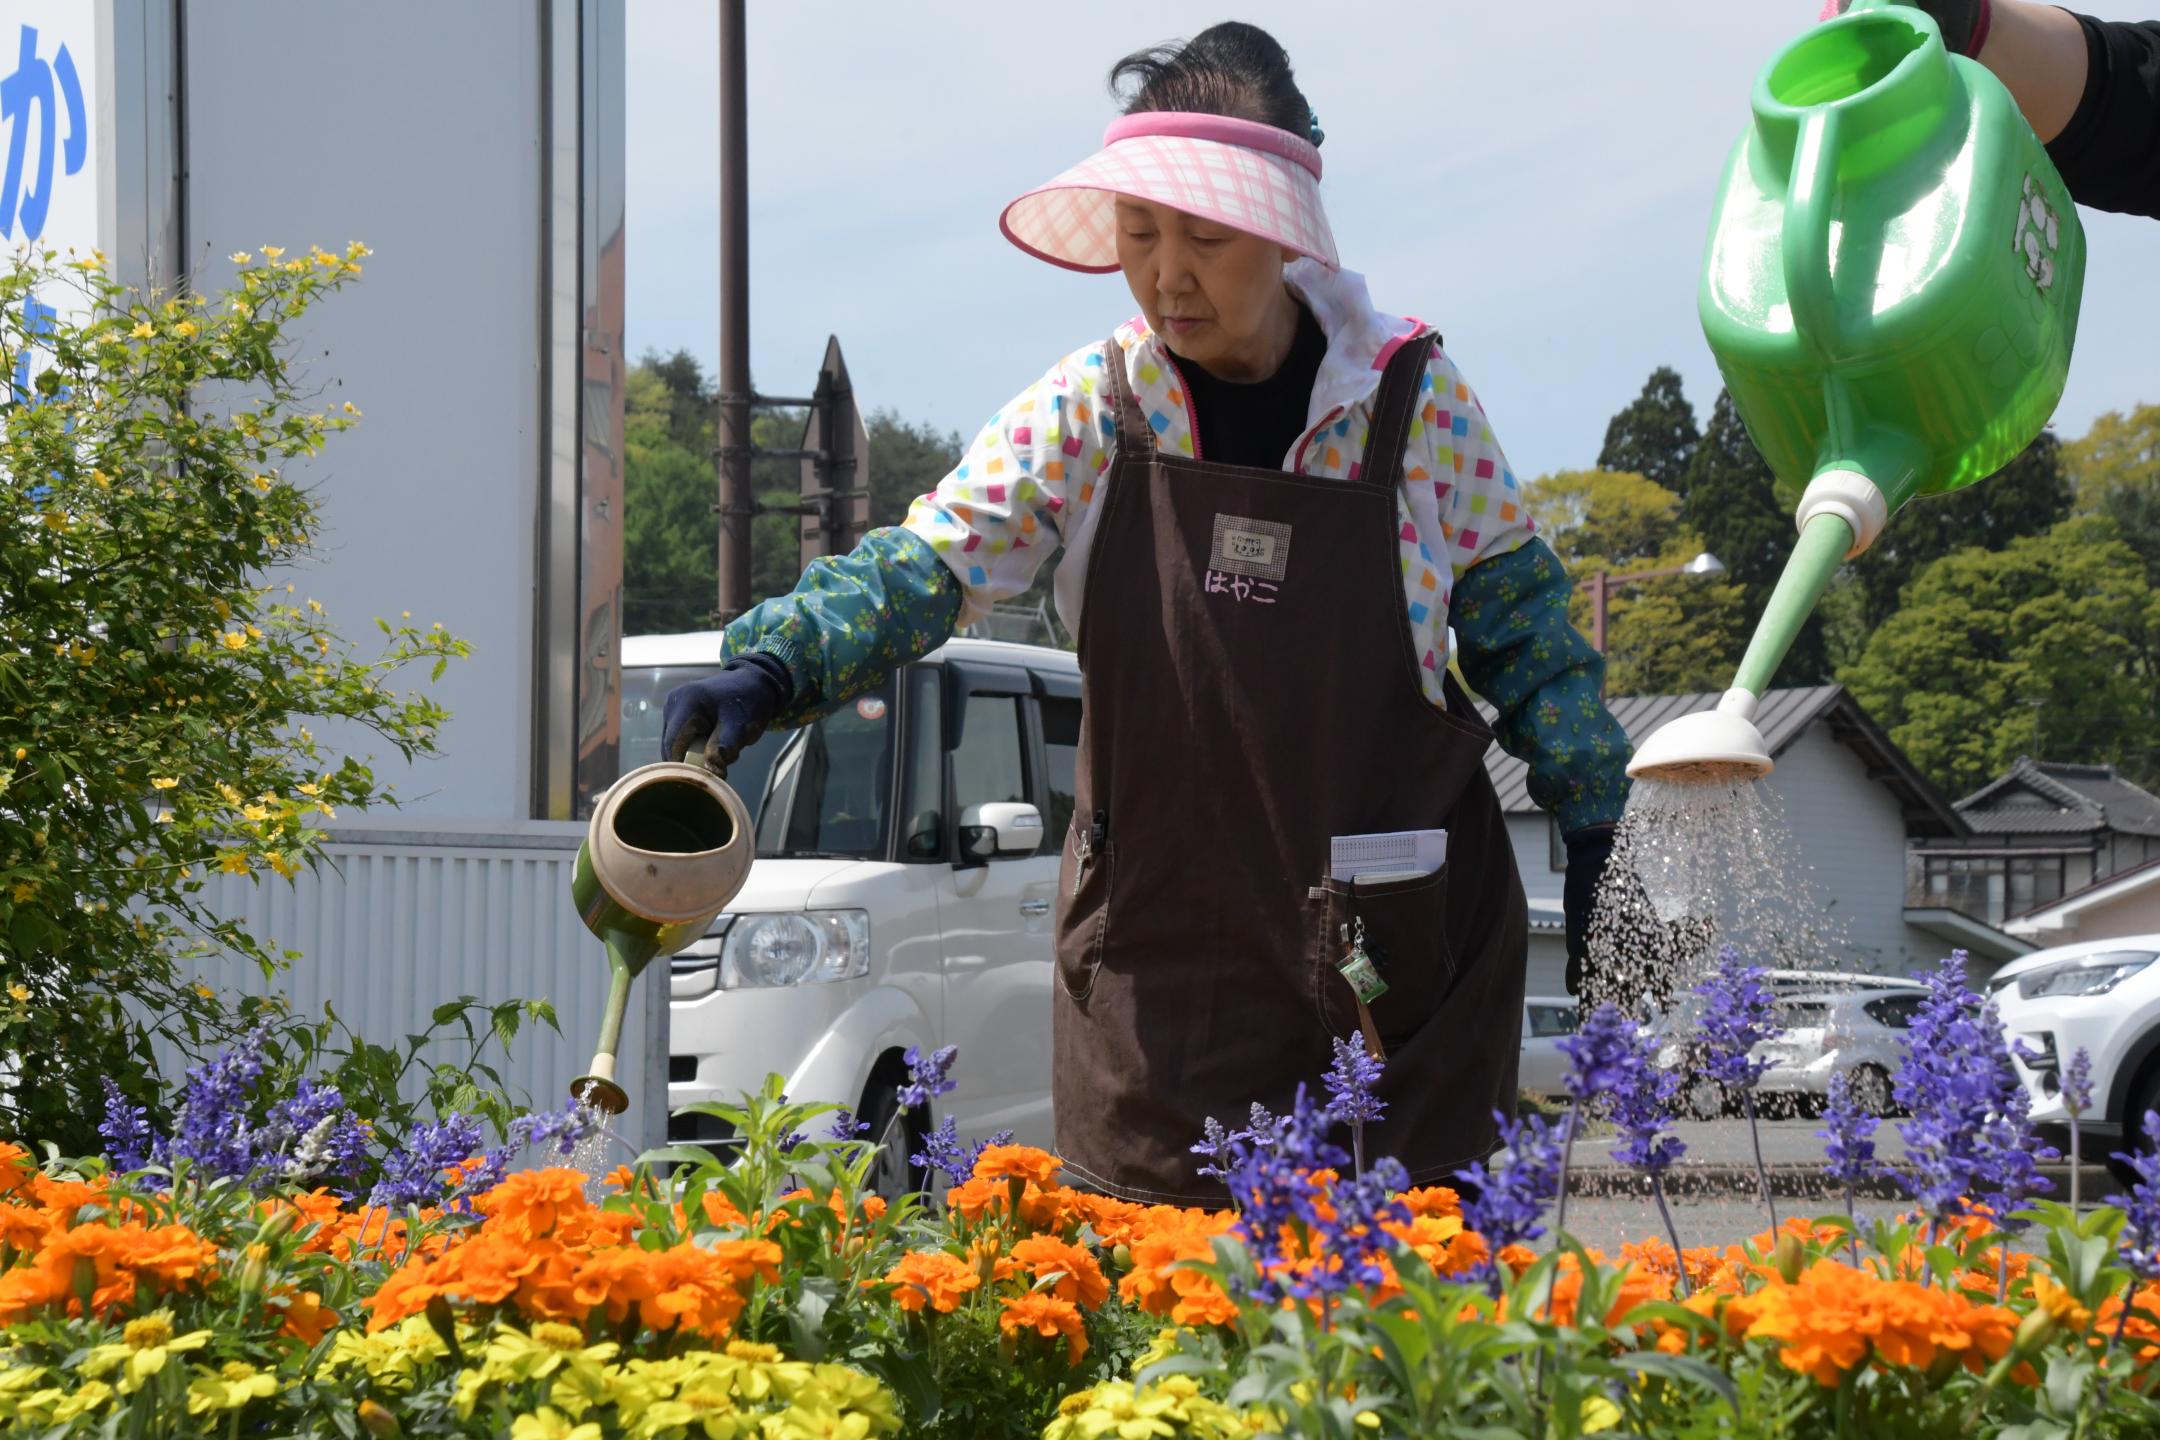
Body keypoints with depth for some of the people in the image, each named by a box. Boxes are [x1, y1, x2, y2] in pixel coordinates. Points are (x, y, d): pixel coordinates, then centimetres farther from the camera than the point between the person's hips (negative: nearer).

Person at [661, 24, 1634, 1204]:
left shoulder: (1411, 394, -3)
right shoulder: (1088, 409, -1)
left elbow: (1515, 618, 7)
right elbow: (928, 566, -8)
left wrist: (1594, 820, 5)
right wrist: (775, 667, -25)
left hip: (1403, 956, -1)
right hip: (1163, 959, 1)